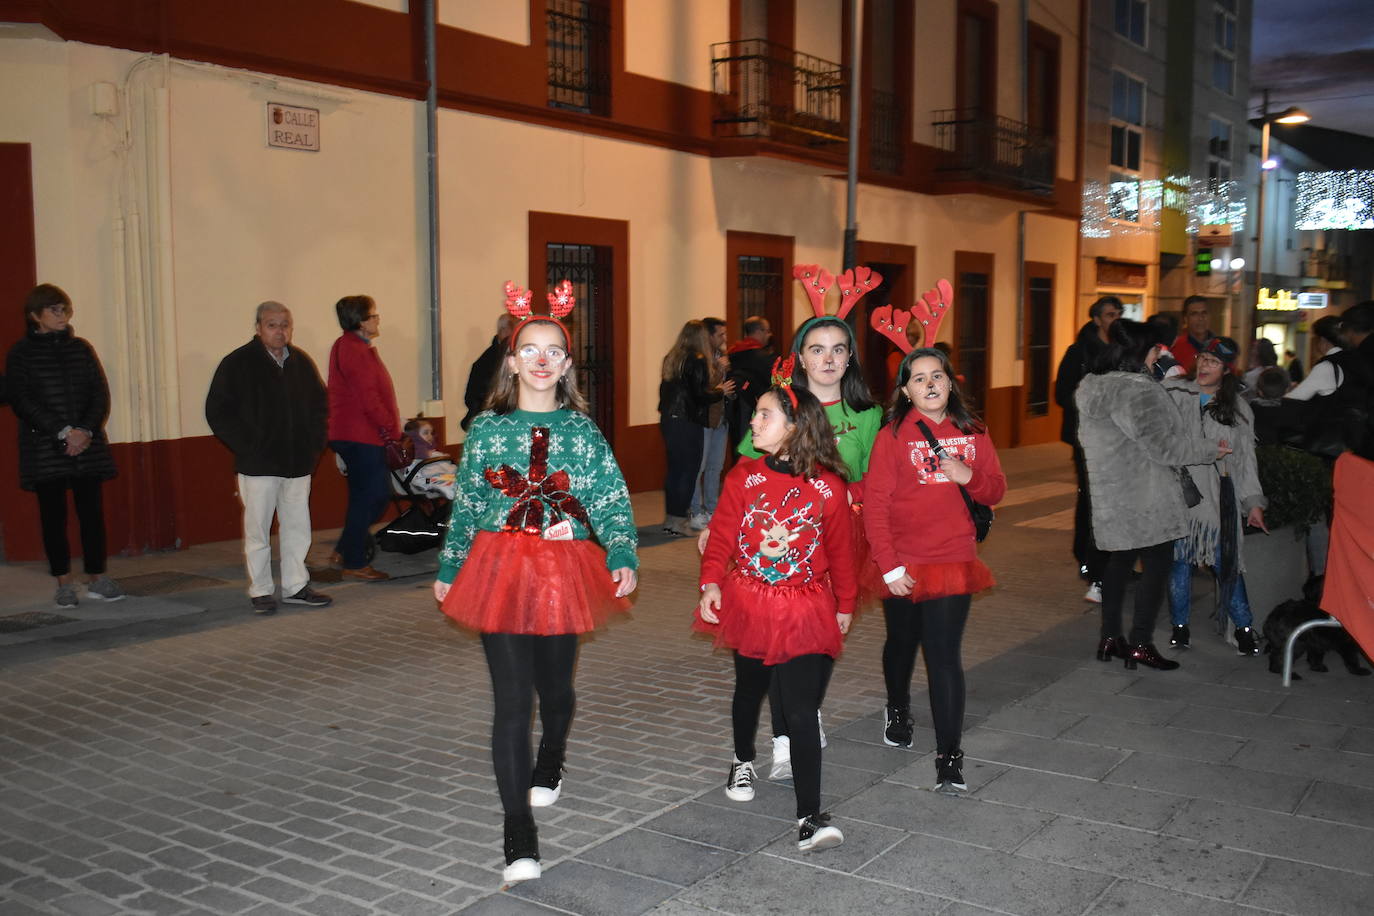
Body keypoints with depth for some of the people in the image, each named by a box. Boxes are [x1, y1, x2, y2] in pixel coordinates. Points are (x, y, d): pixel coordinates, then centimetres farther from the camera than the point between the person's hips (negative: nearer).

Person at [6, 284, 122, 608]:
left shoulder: (81, 348, 12)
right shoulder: (21, 352, 2)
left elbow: (101, 394, 7)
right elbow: (21, 399, -7)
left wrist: (86, 430, -9)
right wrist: (64, 432, -14)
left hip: (88, 446, 3)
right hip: (44, 448, -2)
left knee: (92, 511, 1)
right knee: (53, 513, 1)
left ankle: (97, 578, 9)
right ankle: (64, 583, 9)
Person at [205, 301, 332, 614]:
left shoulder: (302, 362, 9)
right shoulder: (238, 363, -4)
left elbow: (320, 403, 20)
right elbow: (217, 411, -5)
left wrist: (314, 442, 8)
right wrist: (246, 445, -10)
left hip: (298, 462, 4)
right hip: (259, 465, -4)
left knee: (298, 527, 9)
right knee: (258, 530, 2)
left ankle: (296, 586, 19)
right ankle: (261, 591, 12)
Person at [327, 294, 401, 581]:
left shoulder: (355, 347, 17)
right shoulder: (353, 350, -16)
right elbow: (368, 398, -21)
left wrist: (389, 428, 14)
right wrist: (392, 428, -13)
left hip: (362, 435, 10)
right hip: (360, 436, -10)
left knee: (378, 493, 15)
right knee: (367, 496, -4)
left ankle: (345, 550, 23)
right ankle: (354, 563, 5)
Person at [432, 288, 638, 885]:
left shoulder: (581, 431, 2)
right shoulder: (485, 428, 3)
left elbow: (612, 501, 0)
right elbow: (465, 505, 10)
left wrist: (623, 557, -14)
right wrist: (449, 569, 14)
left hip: (564, 573, 1)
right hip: (499, 572, -1)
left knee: (555, 685, 17)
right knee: (511, 698, -6)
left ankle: (549, 766, 49)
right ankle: (518, 828, -1)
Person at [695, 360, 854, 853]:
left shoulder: (828, 487, -7)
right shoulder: (743, 477, -4)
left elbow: (840, 549, 4)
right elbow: (722, 536, -2)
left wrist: (845, 605, 11)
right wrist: (711, 583, -16)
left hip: (806, 612, -2)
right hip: (749, 604, 2)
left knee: (802, 712, -9)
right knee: (749, 690, 22)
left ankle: (810, 817, -6)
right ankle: (743, 761, 50)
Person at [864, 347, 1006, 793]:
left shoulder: (972, 433, 4)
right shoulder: (892, 436, -8)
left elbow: (996, 491, 10)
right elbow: (875, 505, -10)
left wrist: (969, 476, -12)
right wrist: (889, 566, -14)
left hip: (953, 562, 1)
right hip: (903, 566, -1)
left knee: (944, 656, -4)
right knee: (902, 644, 18)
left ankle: (949, 756, 2)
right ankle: (898, 711, 47)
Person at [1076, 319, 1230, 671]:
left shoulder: (1093, 387, 10)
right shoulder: (1136, 390, -19)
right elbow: (1164, 445, -18)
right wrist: (1212, 449, -6)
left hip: (1110, 495, 9)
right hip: (1145, 499, -9)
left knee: (1119, 561, 16)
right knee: (1157, 565, 0)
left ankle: (1110, 638, 21)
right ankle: (1141, 644, 4)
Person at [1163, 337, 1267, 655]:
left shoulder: (1237, 408, 11)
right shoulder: (1173, 393, 2)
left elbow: (1246, 459, 13)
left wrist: (1253, 502, 9)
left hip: (1218, 497, 1)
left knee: (1226, 563, -1)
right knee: (1179, 560, 3)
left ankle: (1244, 627, 14)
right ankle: (1180, 626, 17)